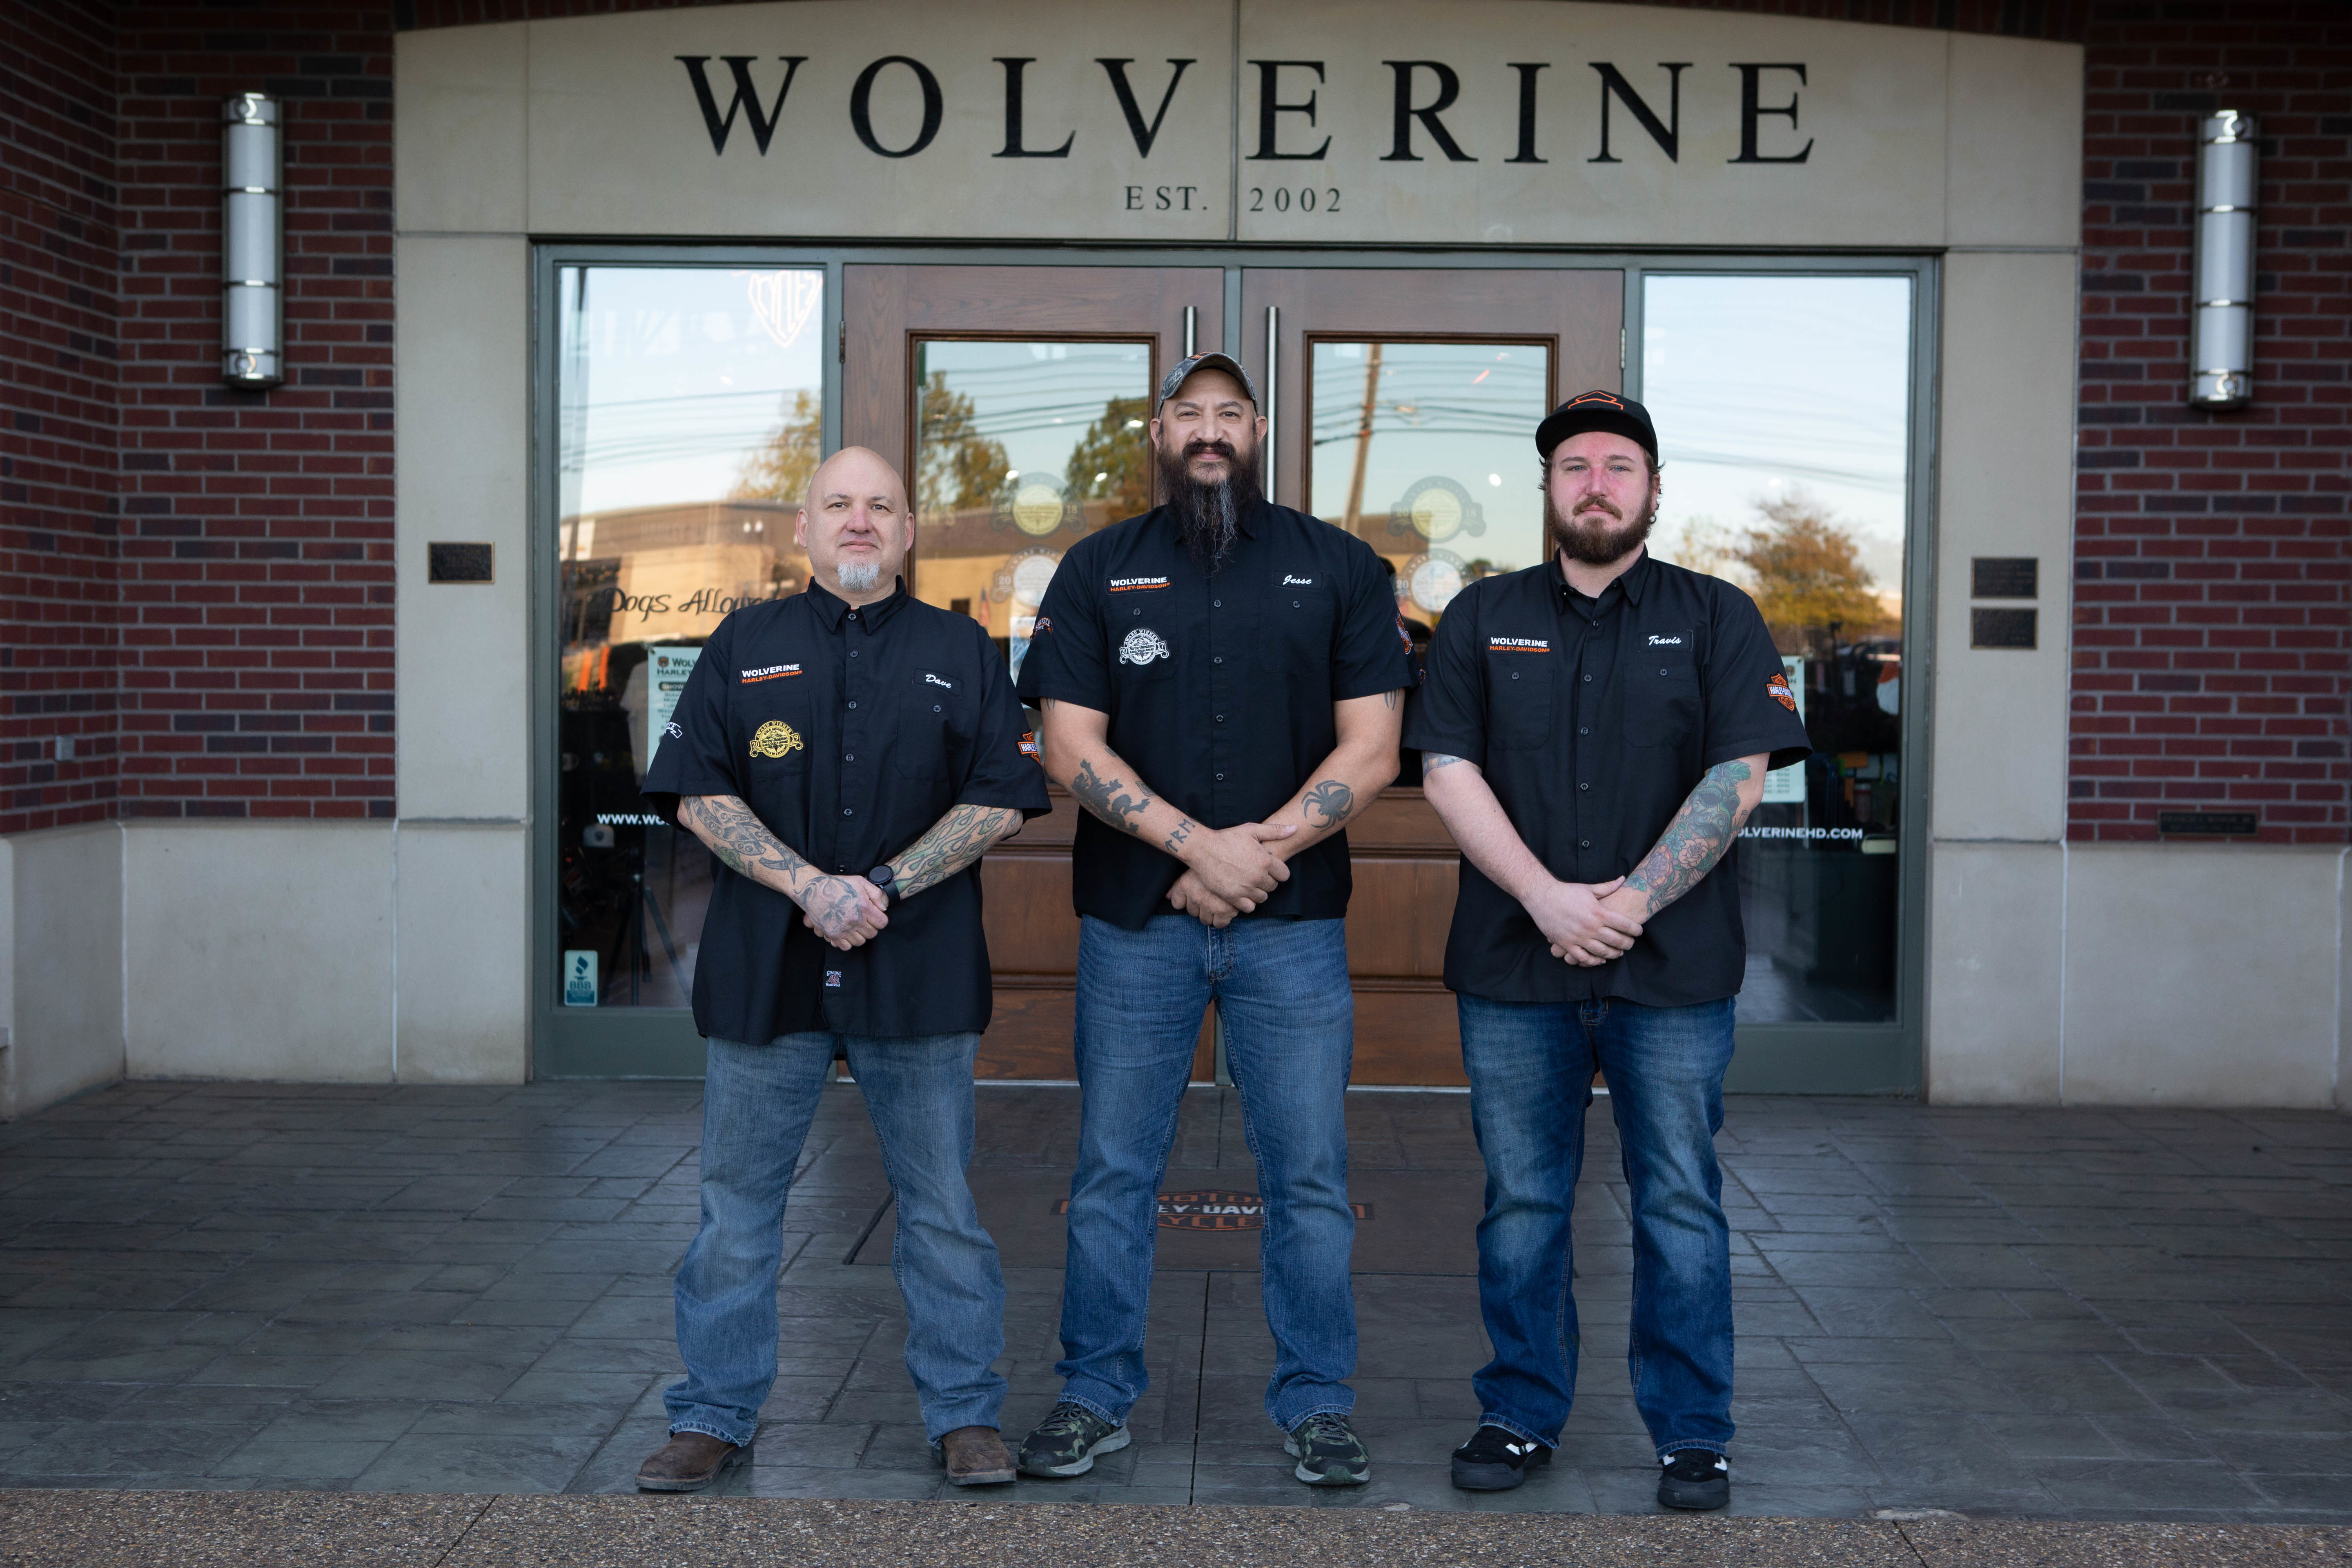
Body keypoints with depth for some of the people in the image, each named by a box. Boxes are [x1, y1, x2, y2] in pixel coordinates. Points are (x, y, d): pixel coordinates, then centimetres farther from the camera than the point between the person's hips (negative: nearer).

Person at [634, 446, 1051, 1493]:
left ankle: (964, 1415, 18)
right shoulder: (743, 647, 9)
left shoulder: (962, 652, 8)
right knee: (738, 1205, 7)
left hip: (918, 972, 0)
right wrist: (808, 886, -13)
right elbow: (698, 793, 1)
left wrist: (886, 886, -11)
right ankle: (714, 1417, 19)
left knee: (942, 1208, 6)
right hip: (765, 970, 1)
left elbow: (1001, 800, 1)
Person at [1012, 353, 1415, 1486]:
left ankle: (1315, 1405, 16)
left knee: (1310, 1178, 3)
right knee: (1113, 1174, 7)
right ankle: (1096, 1397, 19)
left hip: (1292, 925, 0)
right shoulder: (1097, 571, 7)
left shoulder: (1339, 568, 6)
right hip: (1133, 924, 1)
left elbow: (1369, 751, 0)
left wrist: (1256, 852, -12)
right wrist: (1197, 842, -14)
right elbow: (1071, 746, -2)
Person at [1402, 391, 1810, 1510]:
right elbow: (1448, 771, 1)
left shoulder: (1717, 620, 7)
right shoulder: (1483, 619, 11)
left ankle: (1693, 1435, 13)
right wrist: (1550, 900, -11)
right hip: (1514, 965, 2)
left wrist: (1633, 901, -13)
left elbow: (1737, 777, -3)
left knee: (1680, 1206, 3)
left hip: (1673, 968, -1)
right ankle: (1520, 1416, 21)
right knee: (1521, 1204, 8)